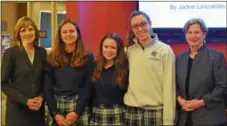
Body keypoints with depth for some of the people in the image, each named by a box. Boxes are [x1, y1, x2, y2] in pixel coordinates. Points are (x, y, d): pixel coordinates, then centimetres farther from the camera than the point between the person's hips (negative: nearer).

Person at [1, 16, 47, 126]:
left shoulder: (42, 52, 5)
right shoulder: (11, 52, -6)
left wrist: (41, 97, -6)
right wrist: (25, 100, -14)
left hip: (38, 109, 3)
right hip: (17, 109, -3)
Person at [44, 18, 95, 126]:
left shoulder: (87, 57, 1)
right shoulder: (52, 57, 5)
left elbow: (88, 87, -4)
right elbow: (47, 87, 1)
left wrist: (77, 112, -13)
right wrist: (55, 114, -8)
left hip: (79, 107, -2)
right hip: (57, 106, 2)